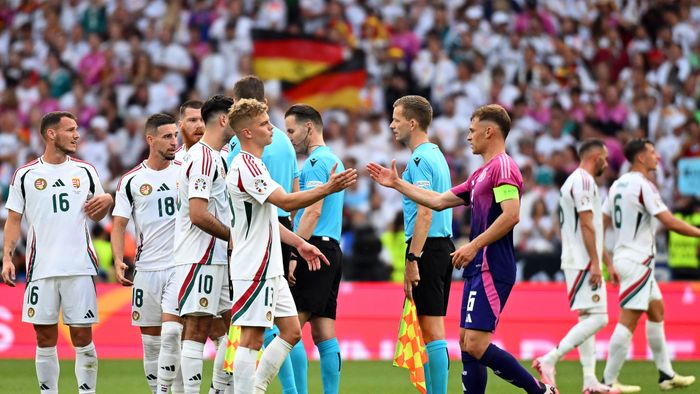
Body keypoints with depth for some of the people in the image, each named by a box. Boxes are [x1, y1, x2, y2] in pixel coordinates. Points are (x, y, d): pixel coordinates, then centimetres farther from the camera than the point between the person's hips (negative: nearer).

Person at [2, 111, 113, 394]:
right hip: (41, 270, -1)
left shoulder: (85, 171, 9)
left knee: (82, 338, -1)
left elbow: (95, 215, 19)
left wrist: (106, 201, -4)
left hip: (80, 267, 1)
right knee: (45, 340, 3)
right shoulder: (25, 175, 4)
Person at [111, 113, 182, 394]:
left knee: (172, 331, -15)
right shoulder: (131, 180, 4)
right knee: (150, 338, 6)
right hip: (146, 268, 1)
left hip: (180, 264, -1)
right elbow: (119, 223, 5)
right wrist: (118, 260, -8)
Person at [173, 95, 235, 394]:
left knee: (234, 322, 11)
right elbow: (198, 215, -21)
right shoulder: (203, 157, -14)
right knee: (197, 330, -9)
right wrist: (235, 237, -13)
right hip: (200, 258, -10)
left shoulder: (216, 157, 18)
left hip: (218, 258, 10)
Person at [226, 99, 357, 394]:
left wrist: (299, 244, 19)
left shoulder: (255, 165, 17)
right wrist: (328, 188, -25)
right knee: (252, 337, -8)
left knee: (291, 331, 11)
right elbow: (287, 202, -22)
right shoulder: (245, 166, -15)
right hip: (253, 267, -10)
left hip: (270, 267, 10)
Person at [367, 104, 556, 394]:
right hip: (479, 269, 10)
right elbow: (439, 201, 26)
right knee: (467, 345, 8)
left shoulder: (503, 166, -11)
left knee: (477, 345, -15)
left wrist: (475, 245, -22)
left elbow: (511, 214, -23)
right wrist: (397, 184, 28)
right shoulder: (482, 174, 20)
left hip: (491, 269, -10)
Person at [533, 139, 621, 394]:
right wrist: (595, 264, -21)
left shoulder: (577, 181, 21)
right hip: (583, 262, -11)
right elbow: (586, 225, -19)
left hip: (580, 263, 11)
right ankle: (549, 361, -16)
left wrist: (608, 263, 26)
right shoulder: (584, 181, -12)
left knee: (587, 319, 10)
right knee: (597, 318, -13)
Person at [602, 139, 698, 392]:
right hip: (637, 260, -10)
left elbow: (602, 222, 14)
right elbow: (670, 222, -21)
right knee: (629, 319, -10)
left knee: (656, 311, 17)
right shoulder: (643, 186, -15)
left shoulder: (618, 185, 11)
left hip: (623, 255, 10)